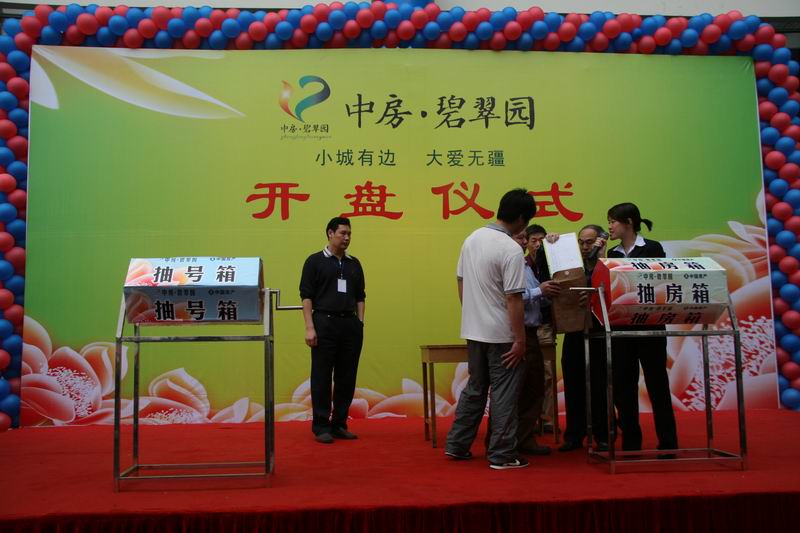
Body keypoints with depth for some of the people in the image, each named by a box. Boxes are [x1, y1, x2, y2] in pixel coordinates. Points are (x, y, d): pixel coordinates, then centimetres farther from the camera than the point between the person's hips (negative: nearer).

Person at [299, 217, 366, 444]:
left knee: (347, 377, 7)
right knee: (322, 377, 1)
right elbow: (306, 296, -5)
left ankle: (339, 424, 18)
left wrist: (360, 322, 6)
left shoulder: (354, 264, 14)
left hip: (351, 325, 5)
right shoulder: (315, 261, 0)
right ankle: (321, 426, 10)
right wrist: (310, 327, -12)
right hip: (325, 323, -4)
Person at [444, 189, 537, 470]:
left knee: (475, 388, 18)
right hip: (501, 334, -7)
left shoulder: (472, 238, 5)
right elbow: (513, 300, -20)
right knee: (504, 393, 4)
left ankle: (456, 445, 24)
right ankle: (502, 455, 12)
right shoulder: (511, 250, -18)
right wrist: (520, 340, -14)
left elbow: (461, 283, 11)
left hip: (473, 330, 7)